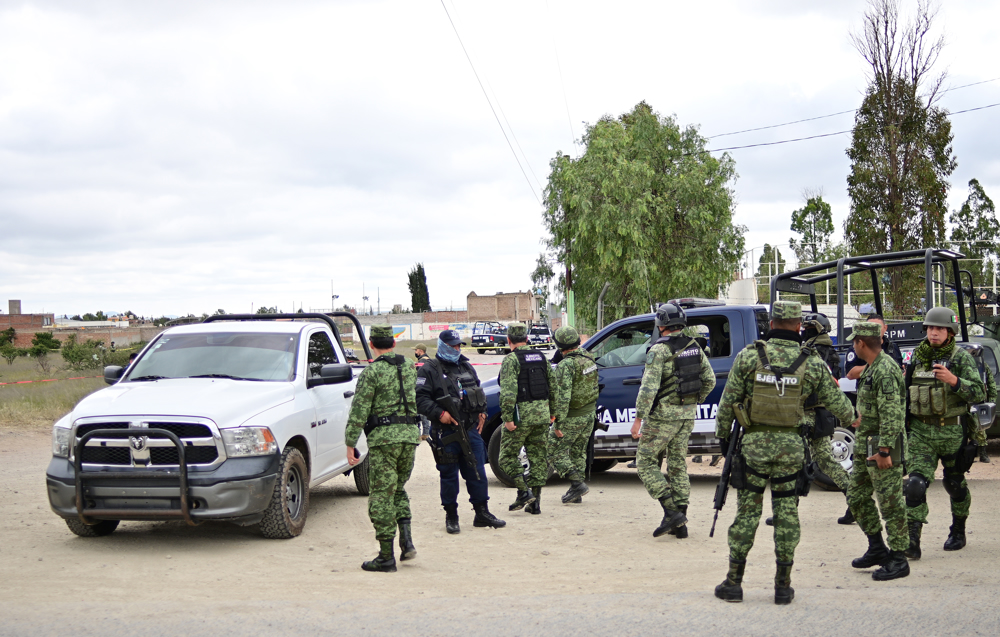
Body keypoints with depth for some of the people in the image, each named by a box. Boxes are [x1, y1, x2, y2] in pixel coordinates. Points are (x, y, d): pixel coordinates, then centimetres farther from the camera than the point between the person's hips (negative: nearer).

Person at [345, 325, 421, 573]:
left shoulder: (372, 372, -7)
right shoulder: (409, 368, 11)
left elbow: (359, 411, -11)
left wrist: (350, 445, -8)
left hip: (383, 437, -6)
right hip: (410, 434, 6)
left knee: (382, 496, 0)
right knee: (398, 490, 21)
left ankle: (386, 557, 0)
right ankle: (406, 540, 5)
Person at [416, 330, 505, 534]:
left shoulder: (467, 368, 17)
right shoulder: (429, 370, -3)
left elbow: (479, 393, 27)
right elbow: (420, 398, -10)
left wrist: (482, 412, 13)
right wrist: (439, 413, -21)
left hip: (471, 430, 5)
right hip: (446, 433, -5)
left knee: (477, 473, 6)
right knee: (449, 476, 2)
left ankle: (482, 513, 16)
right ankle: (451, 517, 13)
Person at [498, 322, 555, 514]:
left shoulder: (511, 360, -8)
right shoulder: (542, 358, 11)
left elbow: (508, 391, -18)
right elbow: (553, 388, 14)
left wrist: (507, 418, -16)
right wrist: (552, 412, 21)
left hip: (521, 415, -6)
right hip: (542, 415, 6)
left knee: (508, 456, 5)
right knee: (538, 457, 9)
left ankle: (524, 491, -7)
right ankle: (535, 502, 10)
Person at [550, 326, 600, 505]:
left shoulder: (566, 365, -23)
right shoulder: (588, 357, 2)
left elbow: (563, 397, -27)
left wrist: (558, 424, -23)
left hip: (571, 417, -8)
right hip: (589, 414, 8)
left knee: (555, 451, 6)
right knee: (578, 452, 17)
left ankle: (577, 483, -4)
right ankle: (576, 493, 21)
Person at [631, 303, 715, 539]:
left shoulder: (659, 350, -14)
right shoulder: (694, 348, 7)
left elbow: (648, 387, -20)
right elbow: (710, 380, 12)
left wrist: (638, 418, -18)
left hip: (663, 415, -7)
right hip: (687, 416, 7)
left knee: (646, 462, 3)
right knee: (678, 465, 13)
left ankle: (671, 512, -8)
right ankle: (680, 523, 12)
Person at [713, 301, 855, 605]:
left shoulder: (749, 356, -4)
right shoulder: (812, 363, -1)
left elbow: (727, 402, -1)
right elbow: (837, 403, 8)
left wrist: (723, 435, 12)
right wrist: (851, 416, 30)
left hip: (754, 443, -1)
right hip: (791, 445, 1)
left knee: (747, 511, 6)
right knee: (786, 513, 8)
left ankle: (734, 582, 9)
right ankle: (783, 586, 11)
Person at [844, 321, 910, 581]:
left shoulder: (885, 370, -19)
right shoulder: (871, 368, 13)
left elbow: (891, 415, -23)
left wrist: (884, 450, -24)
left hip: (883, 446, -10)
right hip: (866, 445, 10)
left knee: (890, 502, -4)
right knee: (857, 496, 14)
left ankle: (898, 560, 2)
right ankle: (877, 548, 24)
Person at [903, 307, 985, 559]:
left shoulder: (961, 358, -5)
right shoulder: (917, 358, 8)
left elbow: (979, 393, -14)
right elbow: (907, 392, 20)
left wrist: (954, 380, -28)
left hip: (952, 431, -2)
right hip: (921, 431, 3)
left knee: (955, 483, 13)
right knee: (916, 484, -11)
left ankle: (958, 533, 34)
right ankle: (912, 541, -14)